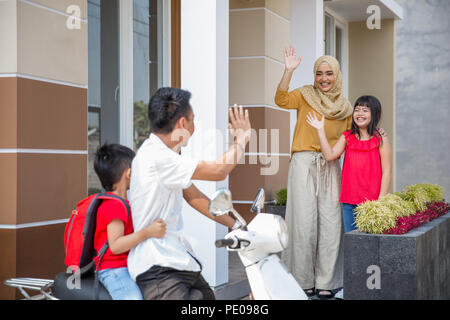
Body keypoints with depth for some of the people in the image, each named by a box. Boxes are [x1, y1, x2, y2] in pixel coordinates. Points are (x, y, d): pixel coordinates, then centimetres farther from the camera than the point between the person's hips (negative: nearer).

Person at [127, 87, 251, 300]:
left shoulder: (166, 154, 14)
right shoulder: (157, 157, -19)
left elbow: (193, 196, 17)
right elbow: (217, 171, -17)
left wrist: (236, 225, 15)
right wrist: (242, 139, 0)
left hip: (178, 258, 11)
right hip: (158, 268, -11)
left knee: (207, 297, 16)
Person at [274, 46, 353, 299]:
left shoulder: (345, 107, 16)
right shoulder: (305, 96, 5)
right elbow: (282, 100, -14)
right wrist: (289, 71, -25)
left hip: (331, 167, 3)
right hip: (304, 164, -3)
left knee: (330, 222, 0)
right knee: (304, 222, -2)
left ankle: (326, 282, 10)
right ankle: (303, 281, 8)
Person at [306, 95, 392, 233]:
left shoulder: (380, 140, -2)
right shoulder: (347, 137, 10)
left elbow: (386, 171, -4)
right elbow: (329, 155, -3)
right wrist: (320, 130, -6)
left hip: (371, 200, -4)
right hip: (349, 200, 4)